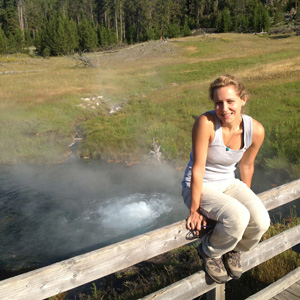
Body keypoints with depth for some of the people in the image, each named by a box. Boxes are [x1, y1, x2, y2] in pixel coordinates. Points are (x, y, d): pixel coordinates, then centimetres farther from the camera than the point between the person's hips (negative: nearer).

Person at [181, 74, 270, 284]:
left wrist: (246, 198, 17)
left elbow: (246, 165, 5)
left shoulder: (256, 130, -12)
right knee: (238, 217, -30)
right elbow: (198, 168, -21)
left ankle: (233, 250, 17)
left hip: (229, 183, 5)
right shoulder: (206, 123, -26)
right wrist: (195, 209, -16)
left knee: (261, 221, -19)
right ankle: (209, 251, 3)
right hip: (200, 187, -5)